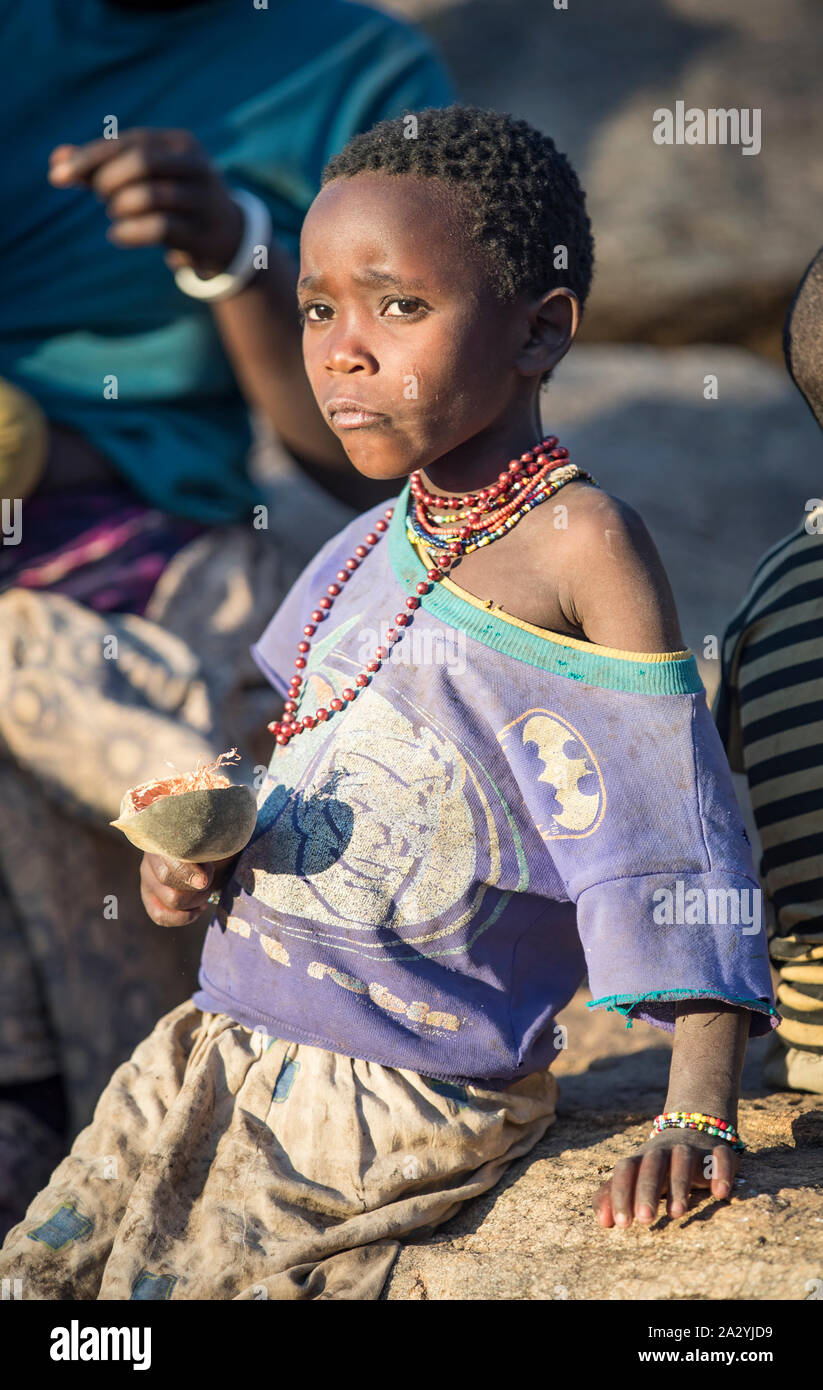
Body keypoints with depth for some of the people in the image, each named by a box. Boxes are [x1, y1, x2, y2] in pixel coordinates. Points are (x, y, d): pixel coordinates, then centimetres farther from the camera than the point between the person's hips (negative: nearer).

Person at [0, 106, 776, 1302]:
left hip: (411, 1102, -8)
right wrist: (204, 854, 0)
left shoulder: (581, 547, -14)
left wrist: (699, 1117, -22)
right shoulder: (363, 555, 9)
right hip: (225, 1044, 8)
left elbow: (681, 845, -15)